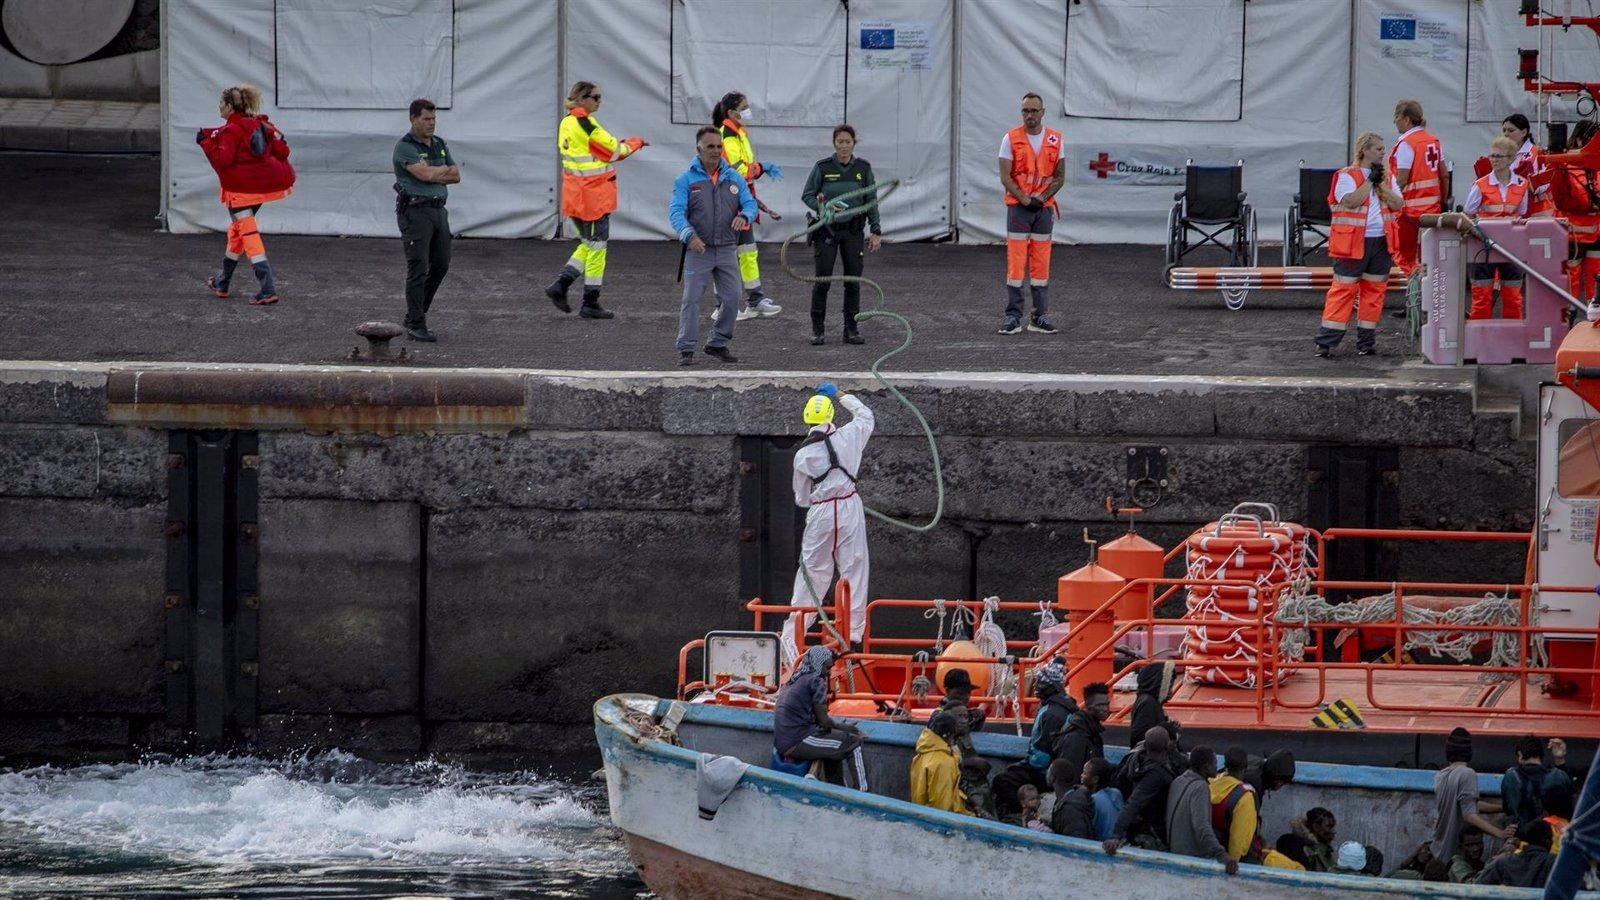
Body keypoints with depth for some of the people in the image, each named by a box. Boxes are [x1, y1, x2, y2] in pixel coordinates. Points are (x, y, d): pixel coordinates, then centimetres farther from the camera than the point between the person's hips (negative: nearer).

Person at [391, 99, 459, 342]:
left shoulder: (440, 144, 14)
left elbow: (456, 176, 9)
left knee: (441, 264, 11)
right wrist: (444, 170, -2)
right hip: (415, 210, -8)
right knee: (418, 268, -8)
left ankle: (416, 313, 25)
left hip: (438, 210, 8)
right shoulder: (405, 146, -10)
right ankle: (415, 325, -6)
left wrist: (432, 174, -7)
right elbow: (425, 174, -21)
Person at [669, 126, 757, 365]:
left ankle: (719, 344, 21)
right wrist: (689, 235, -30)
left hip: (727, 251, 4)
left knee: (731, 298, 4)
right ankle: (686, 349, -4)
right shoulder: (686, 180, -2)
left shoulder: (734, 179, 10)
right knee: (691, 299, -7)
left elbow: (750, 203, 6)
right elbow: (676, 212, -12)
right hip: (698, 250, -4)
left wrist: (744, 215, -20)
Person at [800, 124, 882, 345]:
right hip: (826, 229, -2)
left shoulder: (863, 168, 2)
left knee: (853, 281, 3)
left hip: (854, 230, 2)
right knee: (822, 280, -3)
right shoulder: (822, 167, -3)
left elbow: (871, 202, 6)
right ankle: (817, 330, 5)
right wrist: (821, 206, -18)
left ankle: (851, 330, 11)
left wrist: (876, 231, 1)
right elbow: (806, 195, 2)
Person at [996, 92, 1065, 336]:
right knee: (1016, 262, -6)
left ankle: (1040, 316, 8)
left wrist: (1042, 198, -8)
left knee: (1041, 263, 4)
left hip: (1044, 207, 2)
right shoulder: (1011, 139, -2)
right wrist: (1025, 199, -13)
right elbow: (1005, 177, -4)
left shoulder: (1055, 140, 6)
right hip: (1018, 207, -2)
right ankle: (1013, 316, -5)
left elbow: (1060, 176, 7)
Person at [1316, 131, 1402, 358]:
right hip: (1352, 243, -6)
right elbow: (1350, 201, -20)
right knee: (1343, 289, -6)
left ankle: (1366, 341, 15)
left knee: (1374, 290, 7)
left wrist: (1382, 184, -7)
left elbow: (1398, 204, 4)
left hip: (1381, 243, 6)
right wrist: (1370, 181, -15)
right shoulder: (1347, 176, -4)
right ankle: (1326, 342, -5)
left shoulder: (1387, 178, 13)